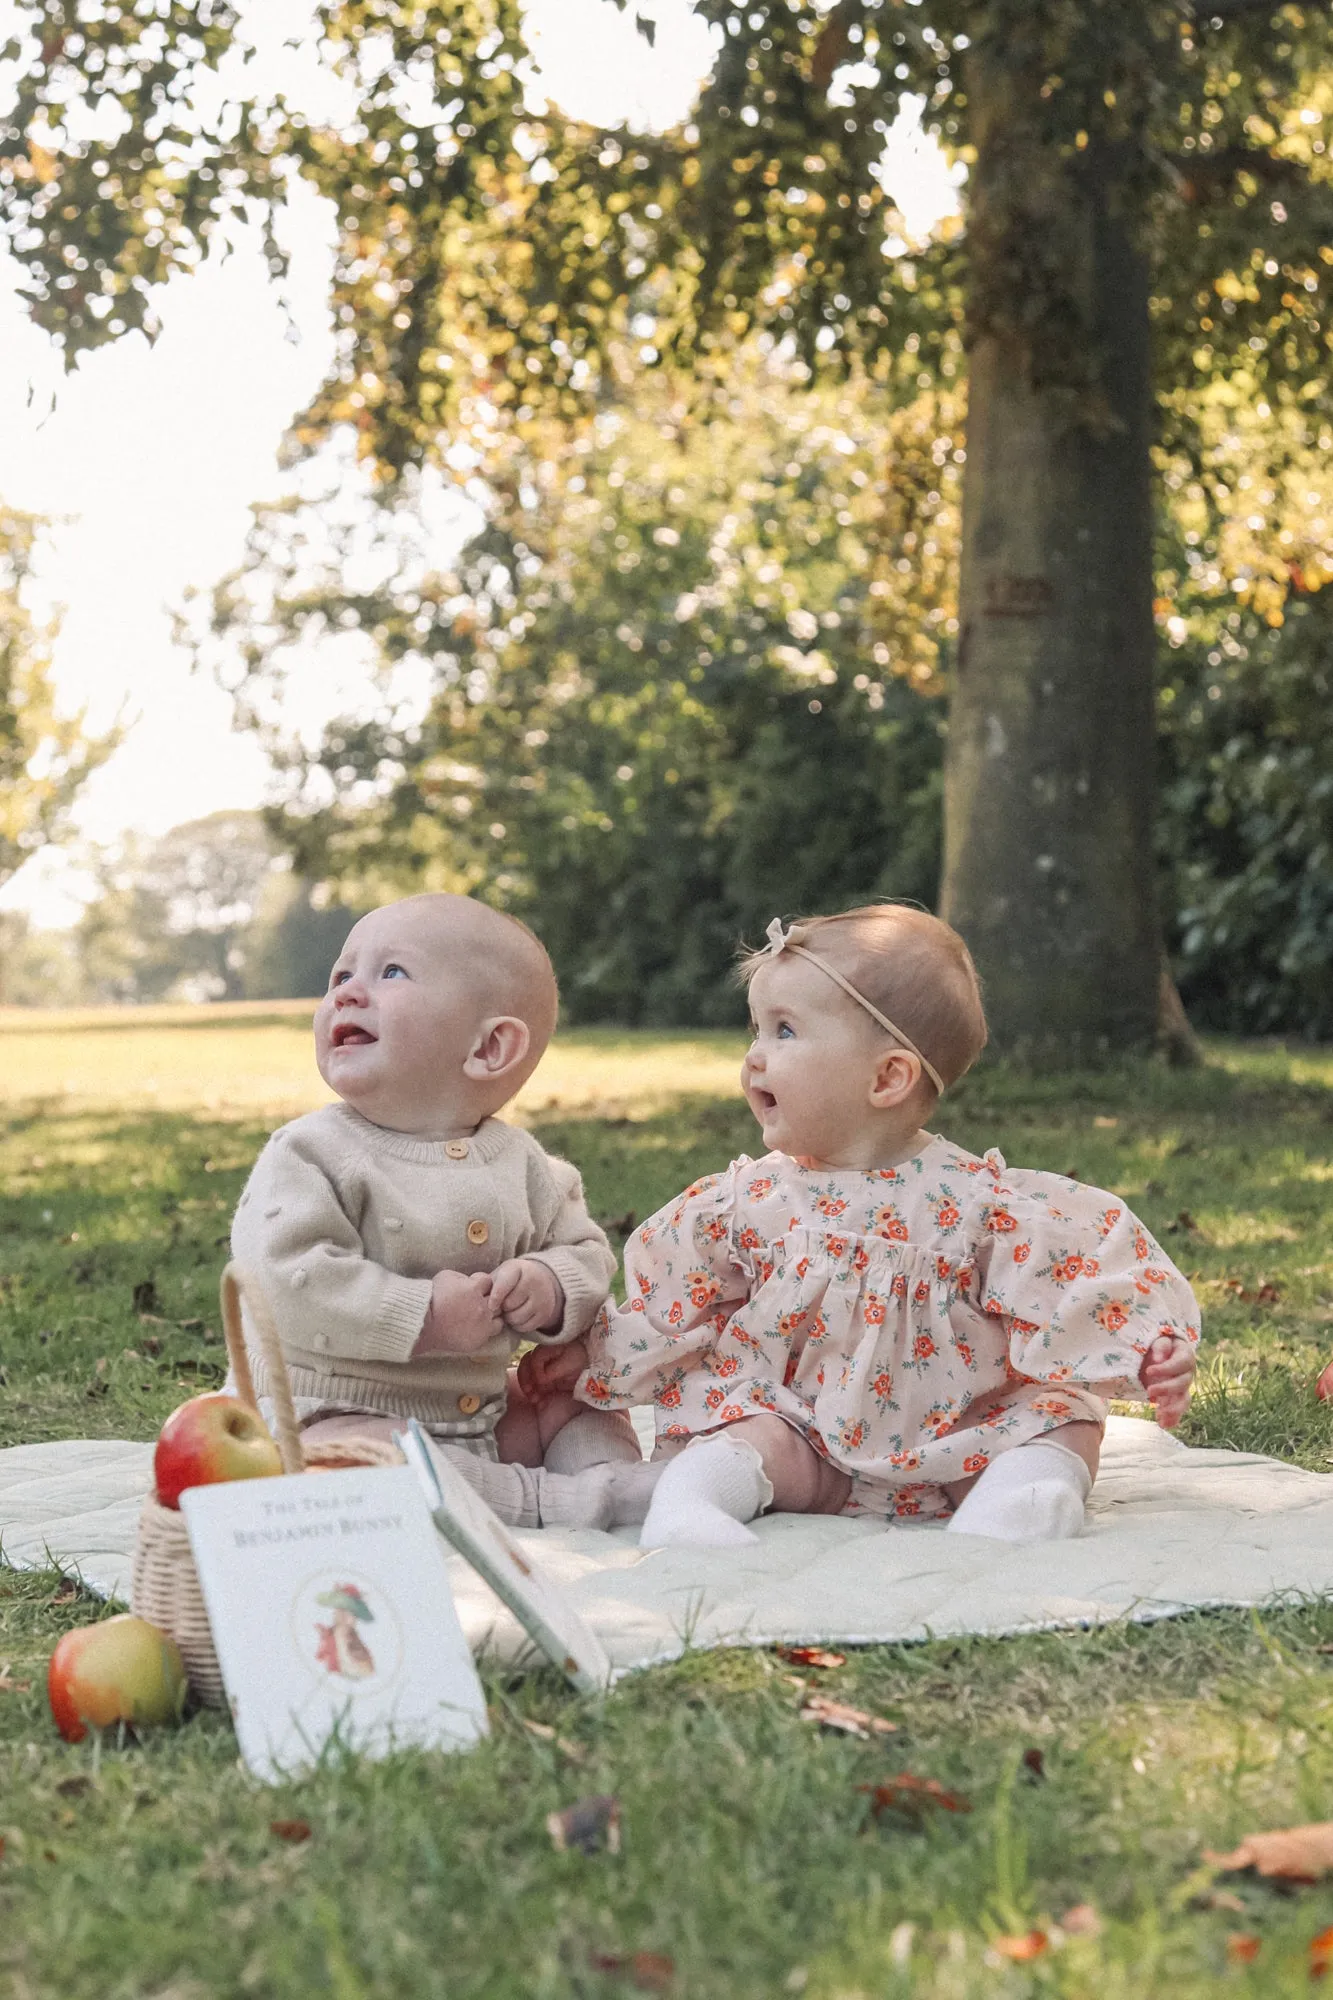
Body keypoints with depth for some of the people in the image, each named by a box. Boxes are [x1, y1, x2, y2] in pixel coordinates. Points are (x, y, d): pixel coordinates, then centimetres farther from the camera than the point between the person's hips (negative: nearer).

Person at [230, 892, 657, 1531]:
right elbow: (288, 1278, -23)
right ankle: (550, 1499, -32)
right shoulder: (309, 1152, -12)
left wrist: (549, 1290, -13)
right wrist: (425, 1316, -27)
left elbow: (585, 1252, 12)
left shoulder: (518, 1161, 5)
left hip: (481, 1411, 6)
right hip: (337, 1414, -6)